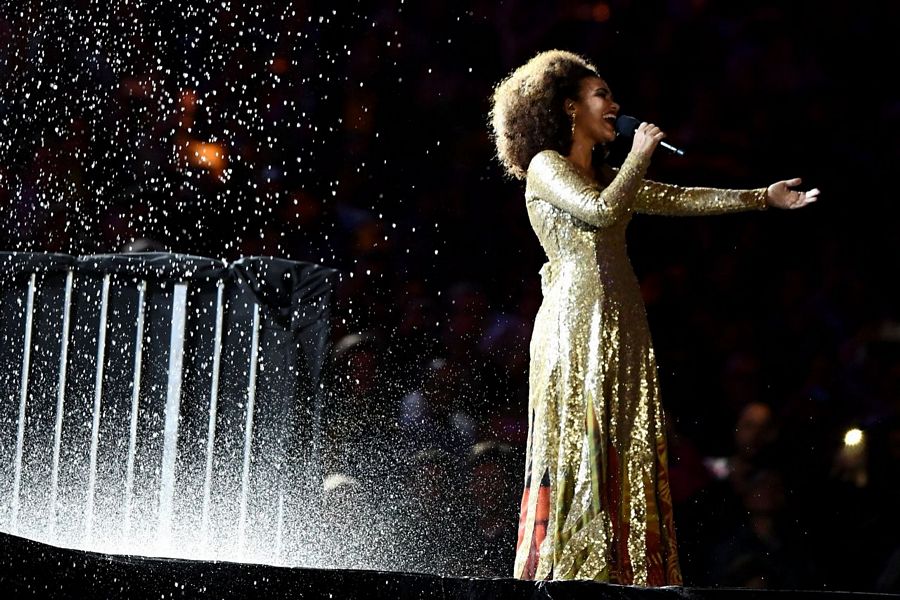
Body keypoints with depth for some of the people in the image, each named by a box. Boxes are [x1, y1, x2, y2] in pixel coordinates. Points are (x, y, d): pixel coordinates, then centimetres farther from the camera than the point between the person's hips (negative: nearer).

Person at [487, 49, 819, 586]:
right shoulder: (546, 167, -1)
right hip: (577, 323, -8)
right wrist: (640, 156, -4)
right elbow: (601, 209, -17)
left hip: (622, 326, 8)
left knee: (627, 454, 0)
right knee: (579, 449, -12)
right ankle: (566, 568, -13)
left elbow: (677, 199, 22)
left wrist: (763, 197, 20)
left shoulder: (604, 174, 22)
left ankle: (622, 572, -2)